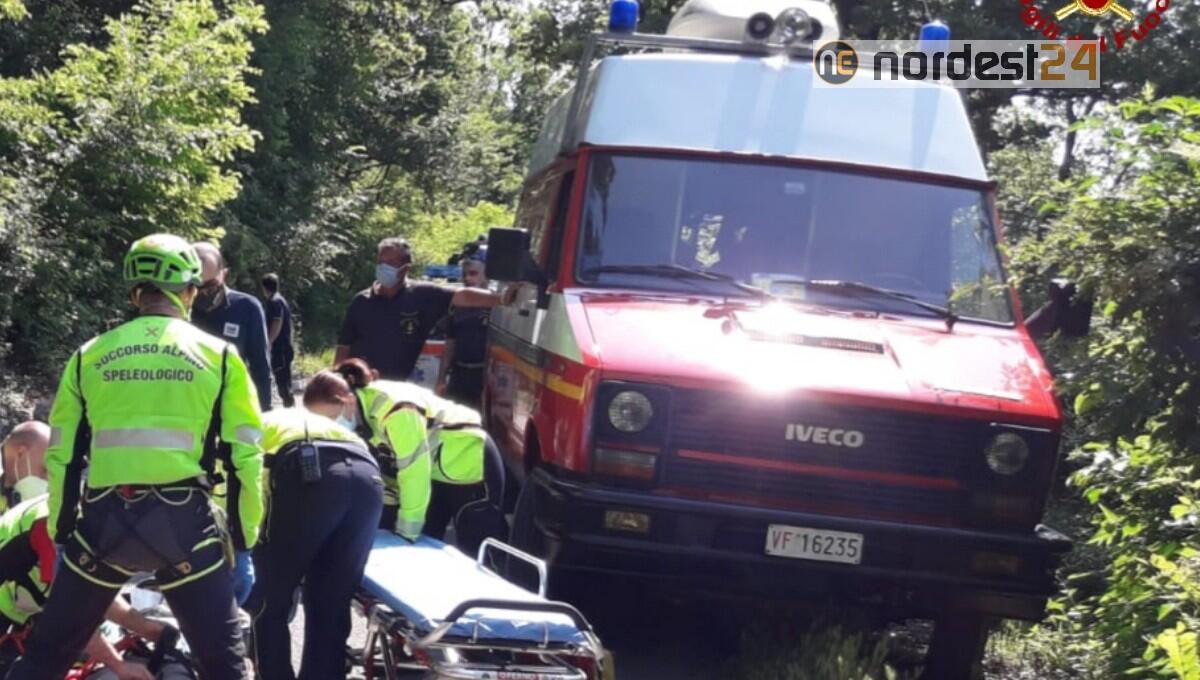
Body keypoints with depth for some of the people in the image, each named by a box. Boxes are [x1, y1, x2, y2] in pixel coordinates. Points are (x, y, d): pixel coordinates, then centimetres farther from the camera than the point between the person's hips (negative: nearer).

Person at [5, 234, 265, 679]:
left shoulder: (89, 357, 9)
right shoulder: (218, 356, 5)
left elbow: (62, 458, 10)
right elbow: (244, 457, 3)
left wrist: (60, 530, 21)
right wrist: (245, 533, 13)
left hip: (102, 522, 2)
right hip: (184, 521, -2)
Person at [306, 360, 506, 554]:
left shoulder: (394, 410, -34)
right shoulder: (359, 414, -8)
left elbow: (414, 472, -31)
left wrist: (407, 534, -23)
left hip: (469, 463, -8)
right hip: (433, 470, 8)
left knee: (476, 551, -5)